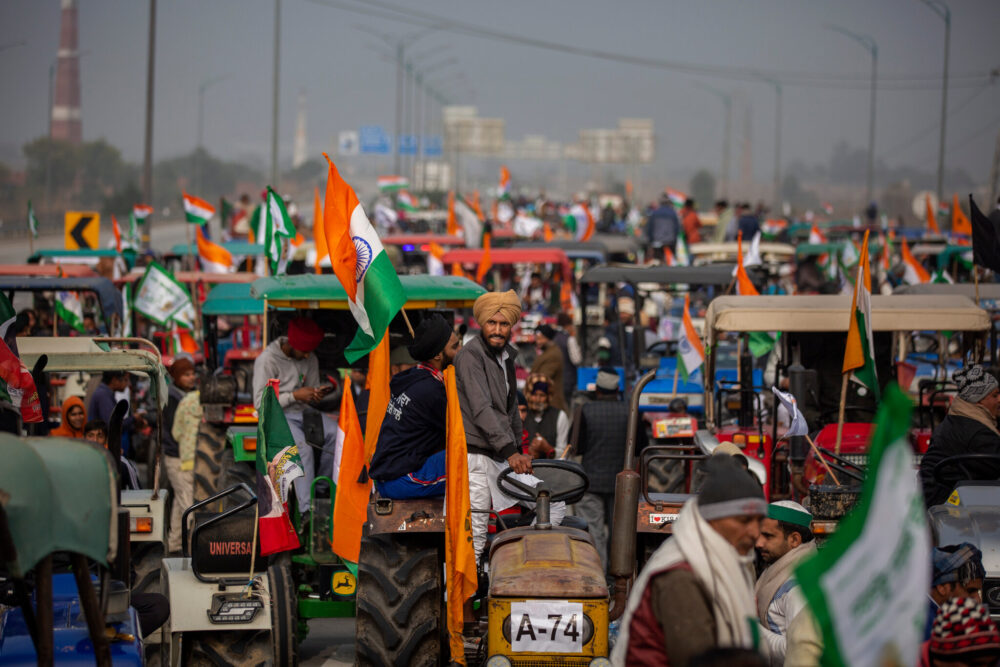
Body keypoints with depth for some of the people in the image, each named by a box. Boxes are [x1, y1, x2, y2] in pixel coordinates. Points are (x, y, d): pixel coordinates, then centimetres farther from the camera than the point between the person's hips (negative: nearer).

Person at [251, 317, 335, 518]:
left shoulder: (310, 359, 9)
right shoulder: (267, 360, -11)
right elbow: (260, 403, -14)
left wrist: (316, 394, -9)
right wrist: (295, 395, -19)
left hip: (303, 412, 6)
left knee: (337, 432, -23)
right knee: (303, 447, -34)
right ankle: (306, 510, -38)